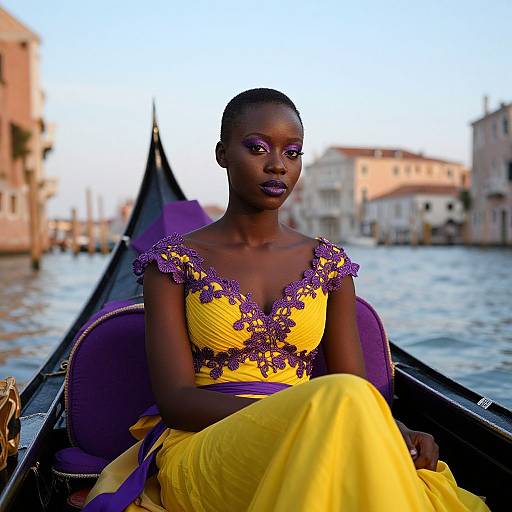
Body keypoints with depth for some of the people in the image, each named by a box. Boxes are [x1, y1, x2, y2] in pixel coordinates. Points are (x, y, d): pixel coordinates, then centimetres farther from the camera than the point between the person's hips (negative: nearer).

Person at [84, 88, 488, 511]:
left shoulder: (329, 264, 10)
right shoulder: (175, 262, 2)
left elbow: (358, 393, 8)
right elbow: (176, 400, -7)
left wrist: (395, 431, -16)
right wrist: (297, 412, -22)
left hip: (306, 451, 3)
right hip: (199, 450, -2)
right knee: (343, 395, -33)